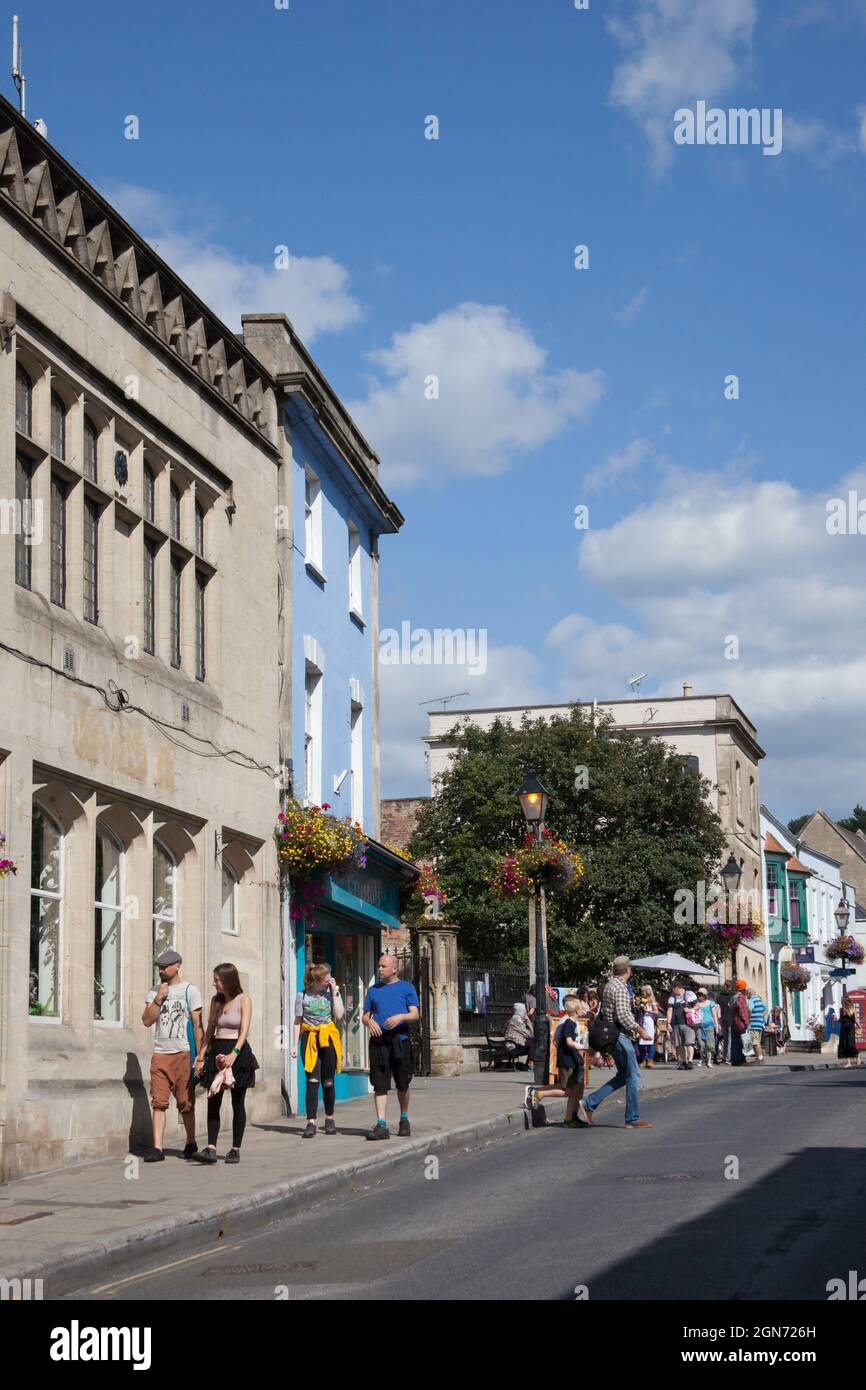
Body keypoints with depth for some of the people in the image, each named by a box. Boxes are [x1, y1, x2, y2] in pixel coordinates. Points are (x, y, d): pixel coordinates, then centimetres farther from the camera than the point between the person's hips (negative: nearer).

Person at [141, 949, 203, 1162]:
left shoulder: (189, 991, 1)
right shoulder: (154, 991, 13)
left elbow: (197, 1025, 0)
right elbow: (147, 1021, 5)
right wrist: (159, 998, -7)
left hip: (183, 1053, -3)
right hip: (160, 1054, 3)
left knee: (185, 1102, 3)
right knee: (159, 1102, -5)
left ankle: (191, 1143, 21)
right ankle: (157, 1148, -7)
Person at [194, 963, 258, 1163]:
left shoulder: (243, 1000, -4)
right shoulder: (216, 1001, 12)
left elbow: (244, 1030, -12)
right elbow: (210, 1030, 15)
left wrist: (234, 1053, -25)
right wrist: (201, 1056, 10)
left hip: (238, 1052, -5)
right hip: (217, 1052, 5)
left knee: (238, 1103, 1)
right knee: (213, 1102, -4)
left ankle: (236, 1149, 7)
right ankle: (211, 1148, -9)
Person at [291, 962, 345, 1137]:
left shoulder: (332, 991, 3)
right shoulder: (303, 996, 0)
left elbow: (339, 1016, -8)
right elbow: (298, 1022, 4)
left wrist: (335, 992, -9)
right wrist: (295, 1045, -1)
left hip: (328, 1040, 1)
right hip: (310, 1040, -1)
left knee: (328, 1082, 7)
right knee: (312, 1081, -9)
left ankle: (329, 1119, 23)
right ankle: (311, 1123, -11)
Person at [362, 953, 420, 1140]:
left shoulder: (406, 988, 7)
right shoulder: (373, 990, 15)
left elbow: (415, 1014, -1)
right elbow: (364, 1016, 16)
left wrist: (401, 1016, -21)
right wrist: (369, 1021, -8)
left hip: (400, 1040, -2)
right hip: (378, 1042, 2)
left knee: (402, 1084, 7)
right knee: (379, 1085, -5)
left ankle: (404, 1119, 28)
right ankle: (381, 1125, -8)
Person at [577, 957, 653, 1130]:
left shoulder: (609, 985, 15)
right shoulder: (620, 987, -16)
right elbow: (623, 1015, -24)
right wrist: (639, 1029, -15)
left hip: (612, 1036, 10)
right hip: (621, 1036, -10)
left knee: (623, 1076, 14)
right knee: (633, 1076, -3)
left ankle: (589, 1104, 11)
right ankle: (633, 1119, 1)